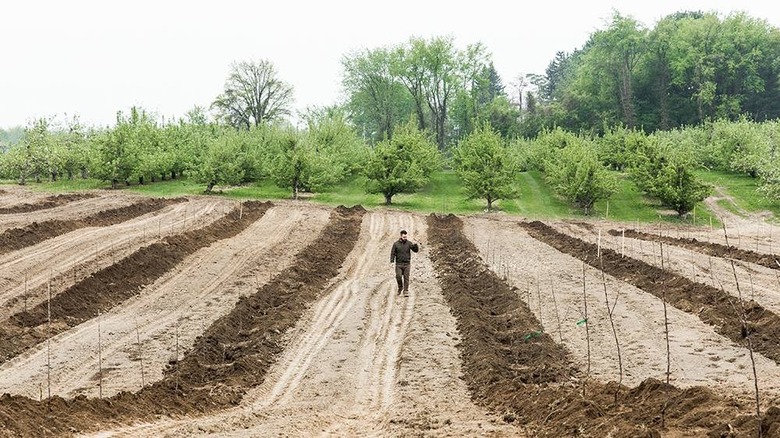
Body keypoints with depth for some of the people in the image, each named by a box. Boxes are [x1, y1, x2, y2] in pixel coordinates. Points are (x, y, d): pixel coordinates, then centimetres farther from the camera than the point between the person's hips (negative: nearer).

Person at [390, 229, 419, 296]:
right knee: (398, 276, -10)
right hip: (398, 264, 0)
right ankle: (400, 287, 16)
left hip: (406, 263, 0)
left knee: (406, 278, -2)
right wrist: (392, 261, -11)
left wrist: (415, 245, -24)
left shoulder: (408, 243, 2)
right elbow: (393, 253, 1)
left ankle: (406, 291, 3)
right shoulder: (396, 244, 1)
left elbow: (416, 250, -2)